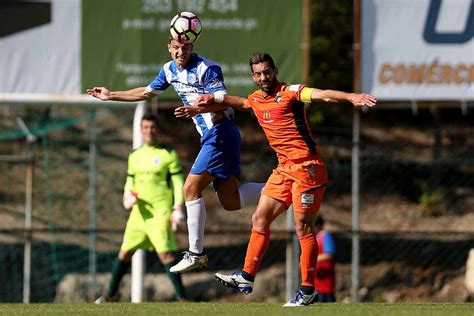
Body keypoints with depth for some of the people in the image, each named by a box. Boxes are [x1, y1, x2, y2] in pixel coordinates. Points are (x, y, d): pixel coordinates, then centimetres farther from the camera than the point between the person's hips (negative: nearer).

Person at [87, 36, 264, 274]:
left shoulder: (207, 69, -12)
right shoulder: (170, 70, 13)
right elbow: (147, 92, 29)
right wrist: (111, 96, 31)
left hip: (220, 132, -9)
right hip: (209, 135, 9)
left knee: (192, 188, -12)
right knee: (230, 201, -1)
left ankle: (195, 253, -9)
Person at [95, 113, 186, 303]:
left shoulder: (168, 154, -1)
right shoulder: (134, 156, 14)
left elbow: (178, 183, -3)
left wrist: (178, 209, -13)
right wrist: (127, 196, -2)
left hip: (160, 211, -5)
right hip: (139, 211, 5)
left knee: (165, 253, -15)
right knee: (125, 252, 5)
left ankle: (181, 297, -11)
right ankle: (110, 295, 14)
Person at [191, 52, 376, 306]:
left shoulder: (289, 92, -11)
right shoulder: (255, 100, 11)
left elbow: (323, 95, -26)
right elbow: (236, 102, 36)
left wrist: (351, 97, -42)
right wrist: (210, 101, 28)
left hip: (306, 168, -8)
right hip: (284, 169, 8)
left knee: (303, 228, -7)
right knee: (260, 219, 9)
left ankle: (307, 290, -3)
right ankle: (246, 277, 16)